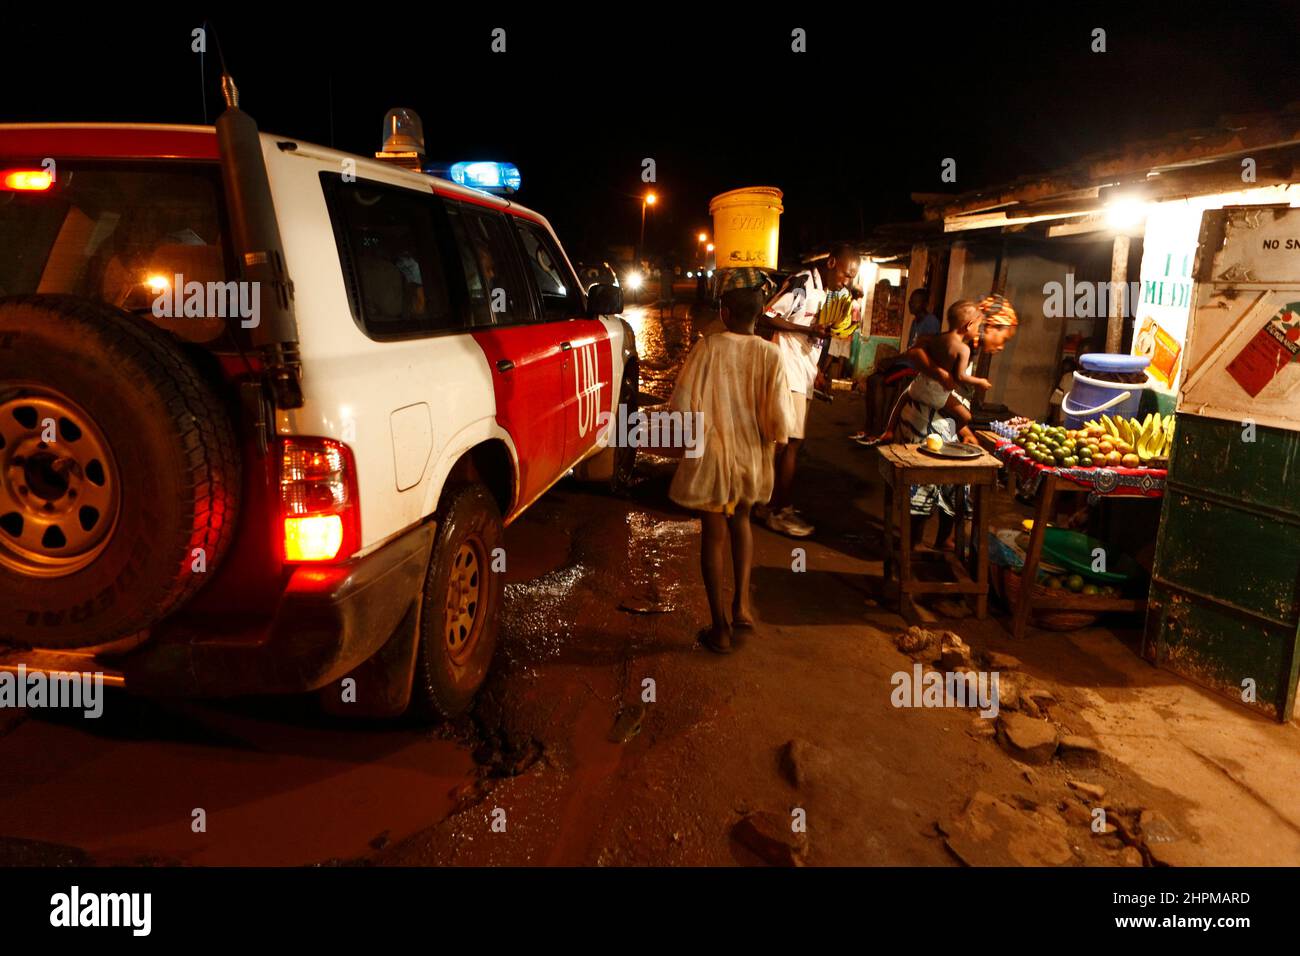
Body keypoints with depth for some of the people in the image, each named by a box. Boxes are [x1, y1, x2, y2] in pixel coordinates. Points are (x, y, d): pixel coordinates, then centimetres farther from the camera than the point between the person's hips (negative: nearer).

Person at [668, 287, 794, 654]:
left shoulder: (707, 346, -13)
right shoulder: (770, 354, -9)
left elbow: (682, 404, -15)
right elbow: (779, 419, -12)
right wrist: (767, 441, 10)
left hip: (711, 458, -2)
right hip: (751, 459, 2)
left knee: (714, 537, 10)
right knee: (740, 521, 28)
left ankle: (720, 629, 17)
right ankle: (741, 603, 21)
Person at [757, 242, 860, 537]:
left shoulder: (821, 291, 18)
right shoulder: (801, 283, -11)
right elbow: (768, 318, -18)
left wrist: (815, 370, 15)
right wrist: (809, 329, -21)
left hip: (804, 377, 9)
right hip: (789, 374, -9)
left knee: (790, 442, 11)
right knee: (791, 443, -8)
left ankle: (774, 505, 20)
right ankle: (779, 512, 0)